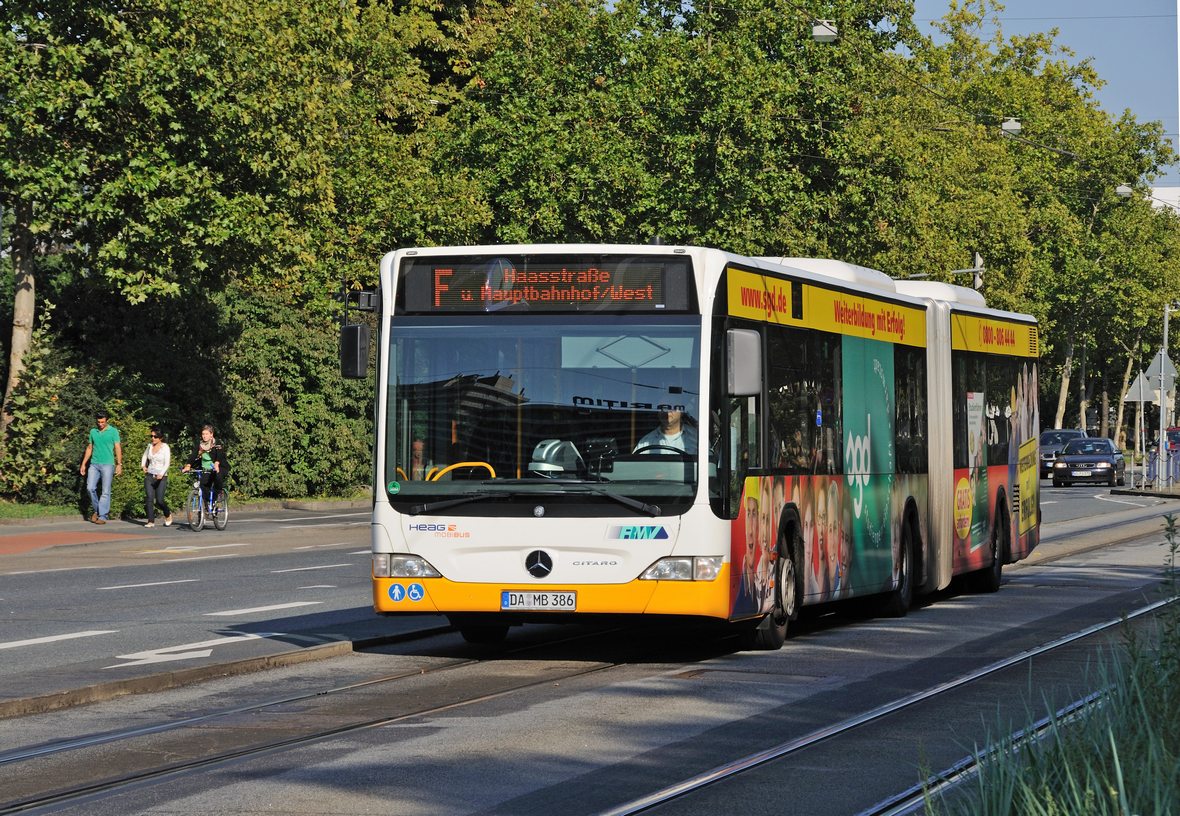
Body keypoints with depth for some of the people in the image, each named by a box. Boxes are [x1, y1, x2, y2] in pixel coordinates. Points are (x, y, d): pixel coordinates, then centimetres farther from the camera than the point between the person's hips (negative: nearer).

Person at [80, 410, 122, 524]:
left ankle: (103, 516, -4)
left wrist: (119, 464, -10)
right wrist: (83, 464, 15)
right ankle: (95, 510, 14)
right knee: (90, 488, -6)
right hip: (94, 464, 4)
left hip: (107, 464, -4)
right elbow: (89, 448, 19)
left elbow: (118, 448, -2)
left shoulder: (113, 431, 0)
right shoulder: (93, 432, 12)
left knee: (106, 491, -5)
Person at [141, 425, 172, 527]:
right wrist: (143, 466, 12)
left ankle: (168, 515, 21)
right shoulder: (150, 446, 9)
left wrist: (161, 474, -26)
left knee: (159, 500, -7)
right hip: (149, 476, 4)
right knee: (149, 498, -8)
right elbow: (144, 456, 29)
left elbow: (167, 463, -12)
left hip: (161, 477, -4)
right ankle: (151, 521, -6)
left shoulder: (165, 447, -5)